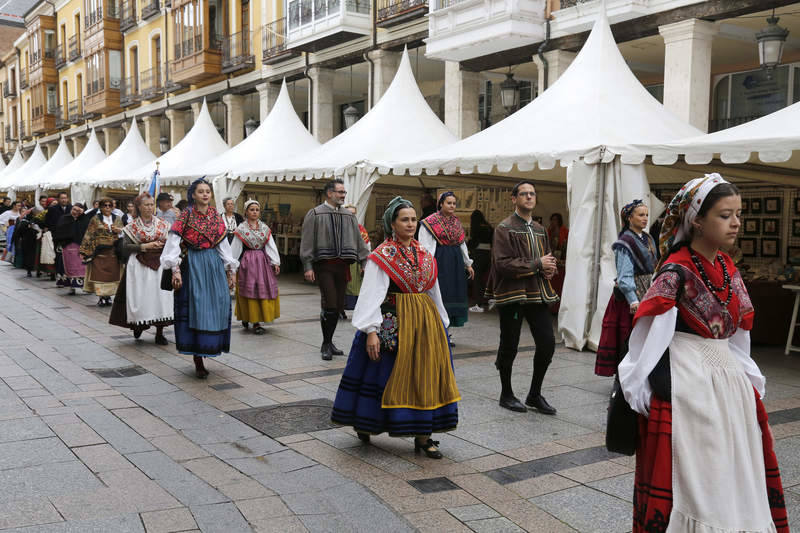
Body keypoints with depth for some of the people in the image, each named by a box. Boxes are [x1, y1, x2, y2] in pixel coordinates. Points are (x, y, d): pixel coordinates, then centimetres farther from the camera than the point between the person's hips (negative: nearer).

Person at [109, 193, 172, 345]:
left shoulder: (163, 224, 8)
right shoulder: (132, 226, 2)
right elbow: (126, 247, -5)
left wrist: (162, 244, -10)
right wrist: (145, 246, -14)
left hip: (160, 265, 2)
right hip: (139, 266, -1)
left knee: (161, 297, -3)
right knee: (140, 297, -2)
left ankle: (159, 333, 3)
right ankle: (139, 325, 22)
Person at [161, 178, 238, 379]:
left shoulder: (216, 216, 11)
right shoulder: (186, 215, -3)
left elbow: (223, 244, 13)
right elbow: (174, 242, -9)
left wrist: (230, 271, 12)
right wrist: (175, 270, -17)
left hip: (214, 265, 5)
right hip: (193, 265, -5)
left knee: (217, 306, 0)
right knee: (196, 307, -6)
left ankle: (208, 347, 16)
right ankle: (198, 361, -2)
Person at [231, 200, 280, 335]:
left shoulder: (265, 228, 8)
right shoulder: (241, 229, 0)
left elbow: (271, 246, 4)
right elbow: (235, 248, -1)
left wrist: (276, 262, -5)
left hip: (263, 262, 3)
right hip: (247, 263, -3)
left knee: (263, 291, 1)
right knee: (249, 292, -1)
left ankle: (256, 322, 10)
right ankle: (246, 317, 11)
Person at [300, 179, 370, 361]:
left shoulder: (348, 215, 13)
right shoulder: (315, 214, 0)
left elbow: (358, 240, 15)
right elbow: (307, 242, -4)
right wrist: (308, 266, -10)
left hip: (342, 265, 5)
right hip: (324, 265, -5)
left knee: (338, 306, 7)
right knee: (330, 304, -10)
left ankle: (329, 342, 22)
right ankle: (326, 345, 4)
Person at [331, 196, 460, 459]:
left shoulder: (424, 254, 11)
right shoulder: (382, 256, -7)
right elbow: (372, 294, -14)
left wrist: (440, 322, 18)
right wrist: (371, 330, -22)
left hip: (425, 321, 6)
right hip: (393, 321, -6)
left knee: (424, 375, 3)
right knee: (388, 374, 1)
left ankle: (422, 435, 9)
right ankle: (364, 423, 24)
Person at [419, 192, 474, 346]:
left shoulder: (457, 222, 14)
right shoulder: (431, 222, -5)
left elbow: (462, 244, 20)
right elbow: (425, 246, -10)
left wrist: (468, 264, 20)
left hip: (455, 263, 6)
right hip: (439, 260, -6)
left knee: (453, 295, 6)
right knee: (439, 294, -8)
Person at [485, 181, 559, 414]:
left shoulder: (539, 229, 16)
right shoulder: (505, 228, -7)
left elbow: (548, 259, 26)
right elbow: (503, 263, -18)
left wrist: (550, 269, 1)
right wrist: (537, 264, -16)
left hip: (537, 293, 6)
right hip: (512, 294, -6)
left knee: (547, 343, 2)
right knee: (509, 346, 4)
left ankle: (535, 395, 18)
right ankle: (506, 395, 21)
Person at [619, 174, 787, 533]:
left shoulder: (728, 268, 8)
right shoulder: (677, 270, -15)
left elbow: (737, 329, 15)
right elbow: (650, 329, -17)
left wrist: (750, 380, 15)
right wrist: (640, 386, -16)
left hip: (728, 375, 8)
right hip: (686, 379, -7)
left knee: (735, 470, 13)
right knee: (692, 472, 2)